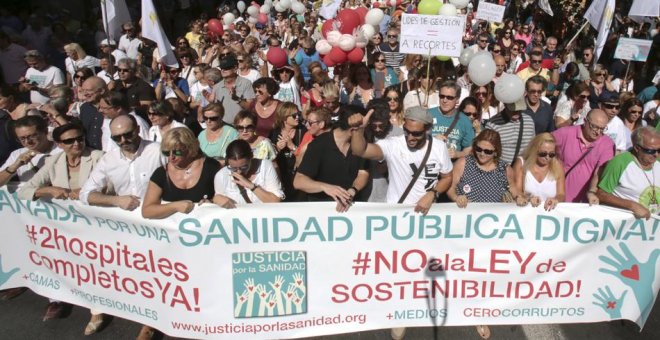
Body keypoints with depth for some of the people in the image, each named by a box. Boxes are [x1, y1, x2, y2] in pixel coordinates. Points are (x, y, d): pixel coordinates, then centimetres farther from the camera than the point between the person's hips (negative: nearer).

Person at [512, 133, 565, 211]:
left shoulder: (558, 165, 4)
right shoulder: (521, 163, -1)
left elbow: (561, 195, 1)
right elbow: (516, 192, -5)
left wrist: (556, 199, -22)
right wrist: (528, 198, -25)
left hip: (550, 210, 1)